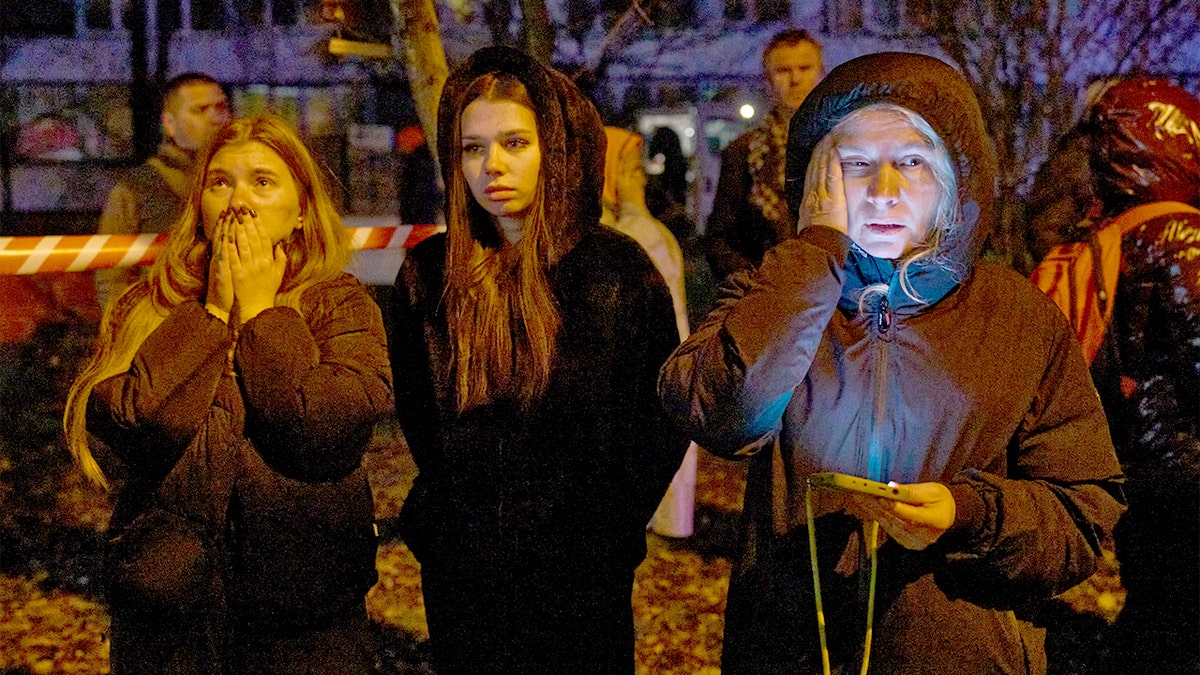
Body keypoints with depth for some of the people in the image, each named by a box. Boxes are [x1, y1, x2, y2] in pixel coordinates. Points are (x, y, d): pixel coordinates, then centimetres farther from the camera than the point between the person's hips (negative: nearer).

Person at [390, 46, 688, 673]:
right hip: (460, 573, 2)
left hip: (584, 575, -2)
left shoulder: (619, 269, -7)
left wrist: (608, 526, -5)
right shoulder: (428, 273, -1)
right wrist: (455, 517, 5)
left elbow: (665, 415, -2)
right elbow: (414, 414, 10)